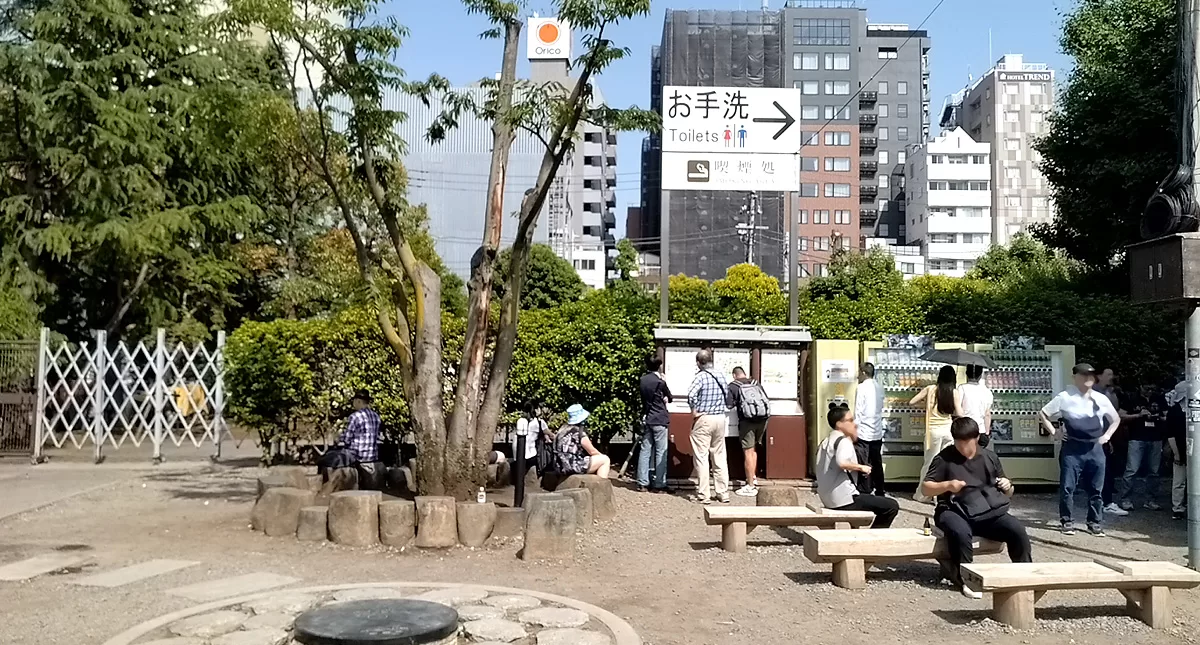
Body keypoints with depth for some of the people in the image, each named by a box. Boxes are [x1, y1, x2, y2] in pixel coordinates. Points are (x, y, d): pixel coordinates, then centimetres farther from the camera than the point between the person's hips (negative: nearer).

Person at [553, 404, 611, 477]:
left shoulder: (562, 429, 11)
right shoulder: (580, 433, -14)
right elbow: (592, 451, -4)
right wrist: (602, 456, 16)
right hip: (574, 467, -9)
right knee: (605, 459, -1)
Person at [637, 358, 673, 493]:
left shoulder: (643, 379, 6)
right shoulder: (660, 382, -13)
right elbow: (669, 398, 1)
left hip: (646, 419, 6)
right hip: (660, 420, -6)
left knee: (644, 450, 7)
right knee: (661, 452, -1)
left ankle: (642, 483, 8)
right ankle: (659, 485, -1)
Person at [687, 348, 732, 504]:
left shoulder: (701, 376, -11)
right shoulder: (720, 376, 9)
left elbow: (691, 394, -26)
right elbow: (727, 396, 18)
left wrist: (694, 410, -14)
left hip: (703, 419, -6)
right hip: (721, 418, 6)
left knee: (701, 457, -1)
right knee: (719, 457, 12)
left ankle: (702, 495, 0)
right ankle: (723, 493, 15)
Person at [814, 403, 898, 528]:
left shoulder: (826, 442, 16)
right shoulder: (844, 441, -12)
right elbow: (842, 463, -31)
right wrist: (861, 467, -16)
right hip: (844, 499, -10)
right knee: (892, 506, -6)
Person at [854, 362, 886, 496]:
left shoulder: (862, 387, -11)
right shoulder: (879, 388, 9)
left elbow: (858, 412, -13)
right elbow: (880, 409, 14)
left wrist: (855, 431, -8)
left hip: (864, 433, -6)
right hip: (877, 433, 7)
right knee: (877, 464, 12)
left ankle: (865, 494, -1)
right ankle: (880, 493, 17)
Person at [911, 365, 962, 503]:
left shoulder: (930, 389, -3)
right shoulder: (955, 392, -4)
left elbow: (911, 402, 0)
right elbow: (960, 414, -6)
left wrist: (924, 402, 17)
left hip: (934, 430, -1)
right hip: (949, 429, 1)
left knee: (930, 463, 9)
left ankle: (923, 494, 15)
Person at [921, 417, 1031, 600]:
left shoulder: (990, 457, 16)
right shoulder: (944, 458, 4)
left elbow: (1007, 493, 24)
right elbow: (925, 488, 2)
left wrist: (1008, 486, -1)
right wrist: (947, 485, -16)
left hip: (990, 512, 3)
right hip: (956, 512, -3)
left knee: (1018, 531, -23)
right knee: (961, 533, -38)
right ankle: (965, 579, -21)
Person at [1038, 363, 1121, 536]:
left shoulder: (1101, 399, 5)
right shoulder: (1065, 397, -4)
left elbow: (1116, 419, 21)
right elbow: (1042, 414, 3)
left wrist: (1107, 435, 8)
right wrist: (1054, 432, -4)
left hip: (1095, 449, 3)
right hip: (1072, 448, -3)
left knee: (1096, 488, 8)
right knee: (1067, 487, -1)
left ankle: (1095, 523, 21)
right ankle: (1067, 521, 12)